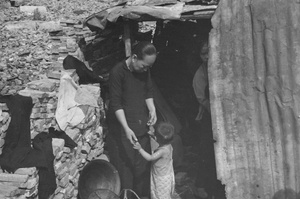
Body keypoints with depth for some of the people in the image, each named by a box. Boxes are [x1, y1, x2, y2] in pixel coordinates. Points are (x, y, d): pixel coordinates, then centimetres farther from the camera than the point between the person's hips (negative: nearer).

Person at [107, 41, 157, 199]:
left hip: (142, 125, 6)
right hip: (122, 128, -5)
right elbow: (116, 103, -19)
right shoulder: (117, 72, -18)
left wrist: (152, 109, -5)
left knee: (143, 165, 12)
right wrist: (126, 128, -26)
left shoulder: (144, 70, 0)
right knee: (124, 165, 1)